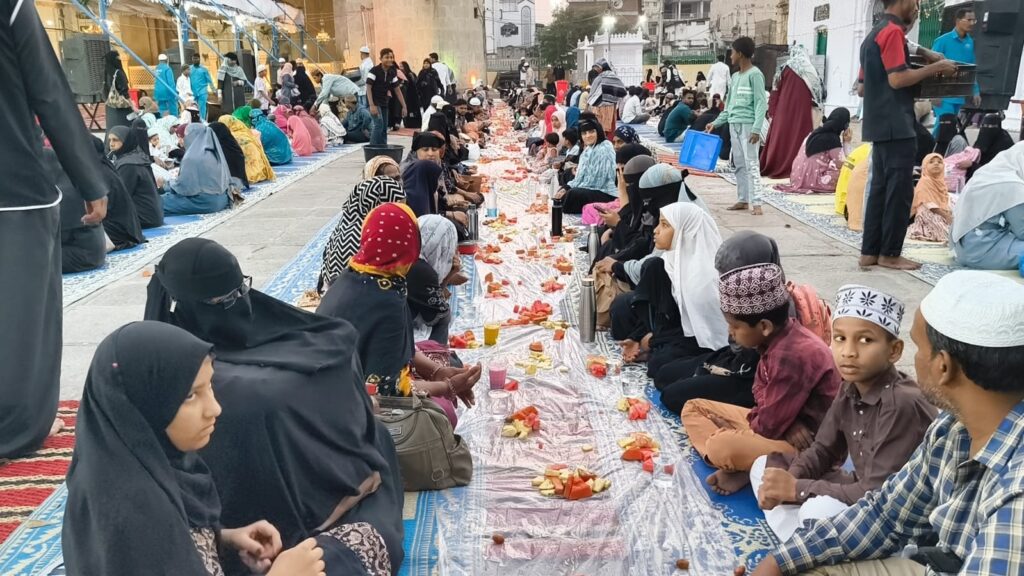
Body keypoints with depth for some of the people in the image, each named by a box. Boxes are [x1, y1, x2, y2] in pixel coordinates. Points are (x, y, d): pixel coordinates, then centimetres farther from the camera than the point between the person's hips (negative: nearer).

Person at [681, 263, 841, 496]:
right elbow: (763, 392, 8)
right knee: (693, 408, 9)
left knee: (721, 446, -36)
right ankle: (736, 466, -10)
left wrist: (738, 433, -5)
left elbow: (771, 425, -25)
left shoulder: (792, 355, -29)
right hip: (782, 426, 10)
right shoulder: (778, 338, -1)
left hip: (808, 448, -10)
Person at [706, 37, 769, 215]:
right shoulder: (735, 77, 16)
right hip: (734, 125, 8)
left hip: (748, 125, -8)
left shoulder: (755, 74, -7)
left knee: (751, 164, -10)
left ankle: (756, 203, -10)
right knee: (739, 164, 10)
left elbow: (761, 103, -12)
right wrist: (716, 123, 17)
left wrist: (756, 129, -20)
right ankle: (743, 200, 16)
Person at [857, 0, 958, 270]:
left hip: (880, 126, 10)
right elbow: (897, 79, -21)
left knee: (880, 189, 10)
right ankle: (890, 254, 1)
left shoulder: (874, 34, 19)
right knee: (899, 192, -4)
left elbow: (862, 86, 22)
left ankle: (870, 251, 11)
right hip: (896, 127, -10)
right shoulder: (893, 31, -11)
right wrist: (936, 67, -11)